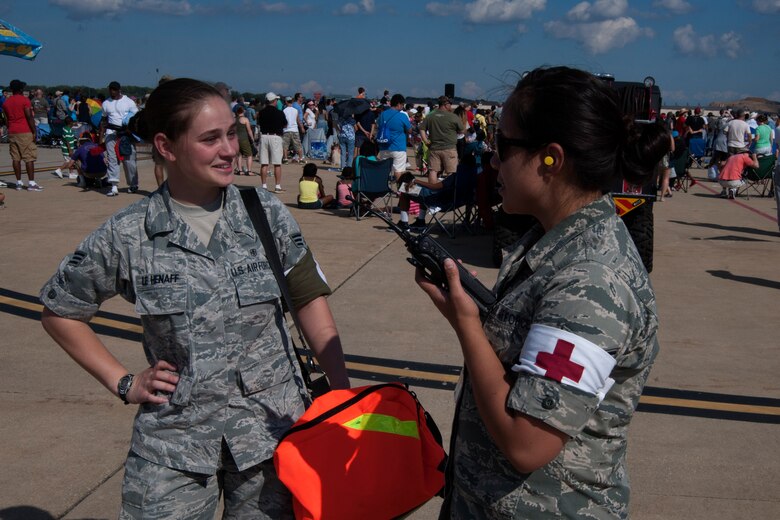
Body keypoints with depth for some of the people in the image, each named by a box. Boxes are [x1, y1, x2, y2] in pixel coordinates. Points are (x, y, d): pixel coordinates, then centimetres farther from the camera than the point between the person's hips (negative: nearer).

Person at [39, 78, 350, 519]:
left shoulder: (266, 213, -5)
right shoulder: (128, 235, -7)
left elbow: (310, 300, 1)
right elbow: (59, 312, 7)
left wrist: (345, 393, -5)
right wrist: (123, 382, 1)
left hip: (272, 426, 1)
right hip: (174, 438, 0)